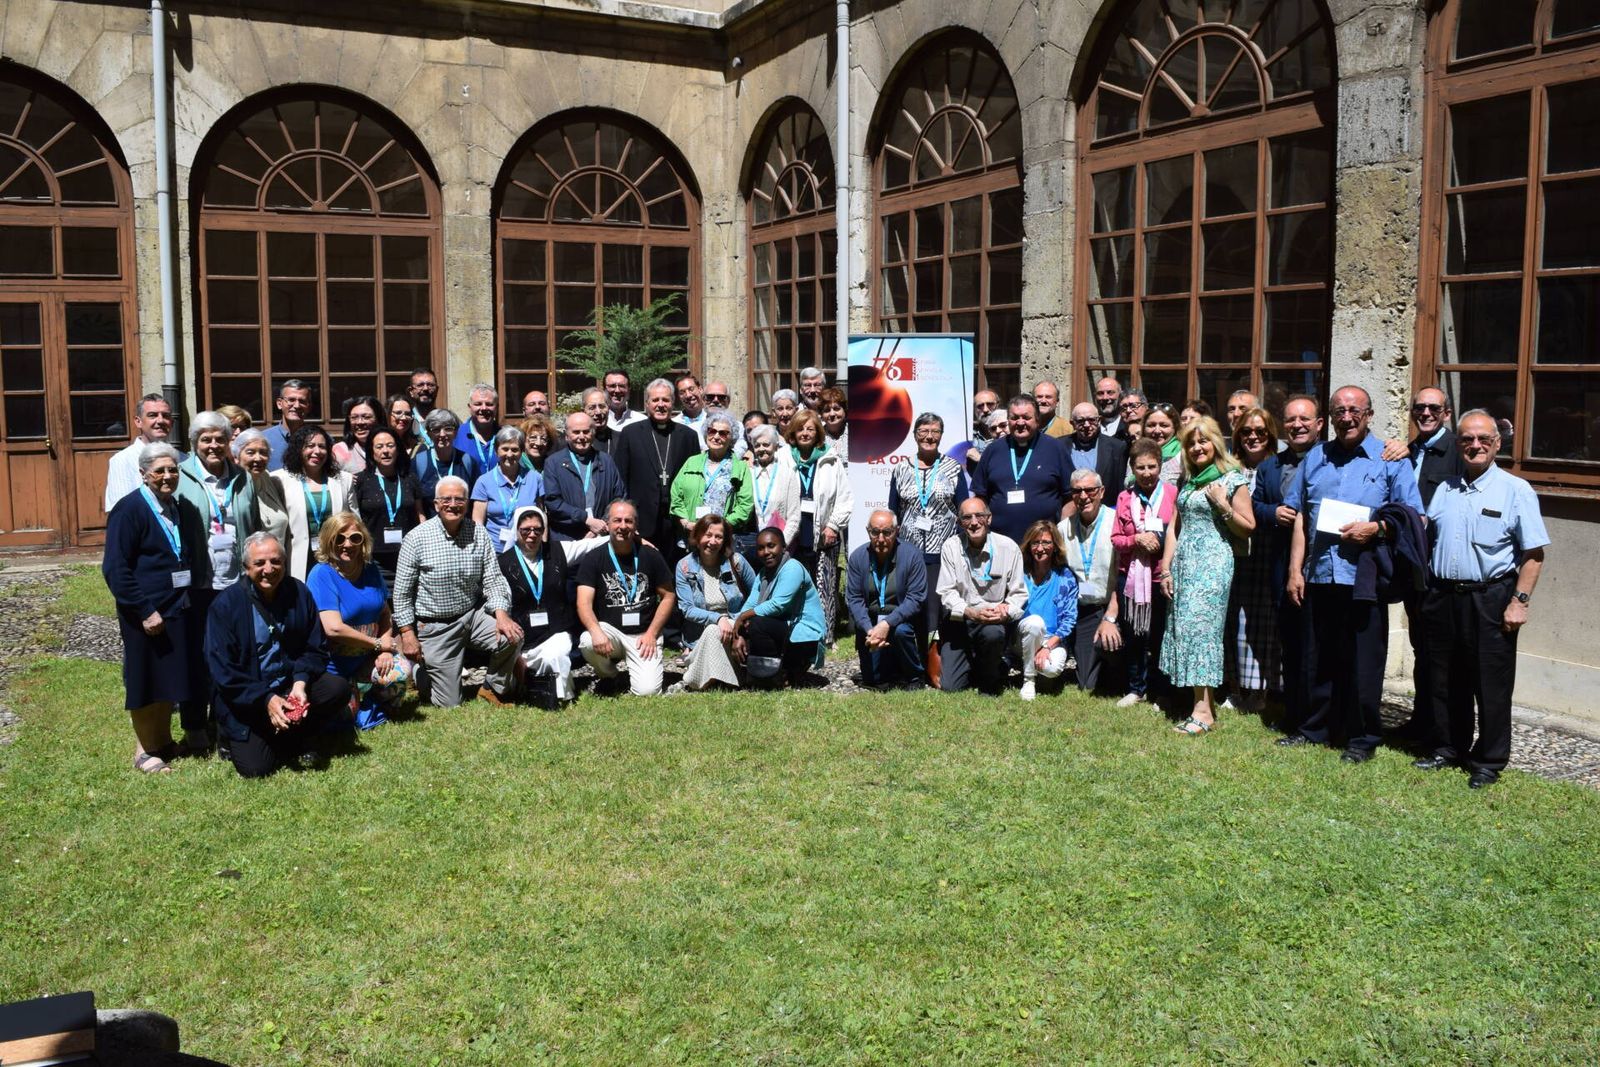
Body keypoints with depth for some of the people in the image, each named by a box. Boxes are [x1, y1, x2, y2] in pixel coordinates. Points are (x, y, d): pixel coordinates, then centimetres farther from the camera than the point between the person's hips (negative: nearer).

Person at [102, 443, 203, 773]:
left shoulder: (184, 509, 8)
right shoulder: (129, 509, -13)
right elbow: (115, 568, -16)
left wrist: (192, 600, 8)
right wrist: (144, 611, -19)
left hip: (180, 609, 6)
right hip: (147, 613, -6)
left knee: (172, 678, 15)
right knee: (147, 681, 4)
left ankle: (164, 740, 30)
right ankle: (145, 750, 19)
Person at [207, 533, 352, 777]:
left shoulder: (299, 593, -3)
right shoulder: (226, 605, -12)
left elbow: (316, 649, 2)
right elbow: (222, 670, -13)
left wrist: (300, 683, -18)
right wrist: (266, 699, -21)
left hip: (291, 685, 3)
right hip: (245, 699, -3)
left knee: (338, 689, -23)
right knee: (255, 768, -17)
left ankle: (295, 742, 2)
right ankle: (235, 740, 20)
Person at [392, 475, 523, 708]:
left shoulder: (479, 534, -3)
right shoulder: (416, 538, -11)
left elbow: (493, 580, -3)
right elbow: (402, 592, -7)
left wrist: (501, 614, -19)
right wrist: (407, 632, -11)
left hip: (473, 614, 3)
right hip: (435, 626, -3)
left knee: (513, 636, -24)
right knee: (449, 703, 0)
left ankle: (494, 688, 5)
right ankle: (419, 672, 34)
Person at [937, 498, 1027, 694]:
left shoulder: (1008, 547, -3)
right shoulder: (951, 547, -2)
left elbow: (1019, 593, -1)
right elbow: (946, 592, -5)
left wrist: (1006, 611, -23)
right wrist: (970, 612, -23)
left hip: (996, 621, -1)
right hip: (959, 621, 1)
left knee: (993, 633, -39)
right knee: (950, 687, -10)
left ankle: (990, 682, -6)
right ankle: (974, 665, 28)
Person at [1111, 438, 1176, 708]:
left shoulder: (1172, 493, -3)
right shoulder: (1125, 498, 8)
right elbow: (1115, 538, 6)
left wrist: (1158, 539, -16)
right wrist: (1137, 539, -11)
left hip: (1161, 575, -3)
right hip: (1131, 575, 3)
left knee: (1159, 635, 4)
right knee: (1132, 635, 9)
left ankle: (1159, 690, 17)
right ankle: (1136, 688, 23)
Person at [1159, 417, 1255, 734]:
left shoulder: (1232, 479, 0)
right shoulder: (1188, 481, 17)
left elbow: (1248, 528, -1)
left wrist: (1222, 505, -14)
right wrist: (1166, 569, 10)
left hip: (1213, 563, -6)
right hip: (1184, 562, 7)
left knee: (1201, 625, -12)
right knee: (1183, 626, 2)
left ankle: (1204, 711, -10)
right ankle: (1204, 705, 7)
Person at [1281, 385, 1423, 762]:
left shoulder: (1390, 460, 1)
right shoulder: (1316, 457, 13)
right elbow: (1300, 517, 13)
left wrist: (1375, 528, -18)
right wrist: (1295, 569, 7)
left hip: (1364, 578, -4)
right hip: (1319, 576, 4)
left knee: (1362, 664, 2)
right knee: (1318, 659, 12)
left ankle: (1362, 738, 13)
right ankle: (1316, 727, 25)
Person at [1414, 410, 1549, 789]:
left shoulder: (1516, 491, -4)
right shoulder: (1444, 490, 12)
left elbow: (1534, 554, -7)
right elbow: (1425, 538, 19)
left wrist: (1520, 601, -13)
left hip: (1490, 600, -5)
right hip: (1442, 597, 5)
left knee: (1491, 685, 2)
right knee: (1444, 682, 13)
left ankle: (1488, 762, 13)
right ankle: (1446, 749, 27)